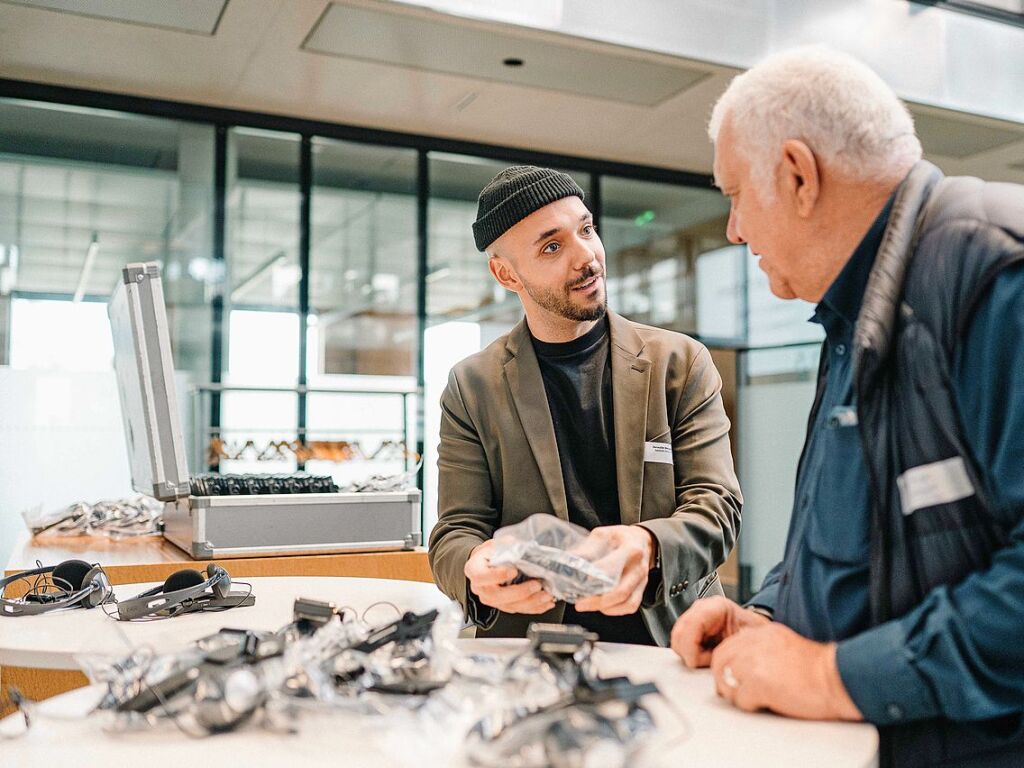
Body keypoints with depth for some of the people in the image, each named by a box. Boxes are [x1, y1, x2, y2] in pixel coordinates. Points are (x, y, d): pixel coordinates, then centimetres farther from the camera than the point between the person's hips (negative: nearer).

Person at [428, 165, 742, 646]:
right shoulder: (473, 388, 7)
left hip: (669, 642, -1)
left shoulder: (681, 363, 7)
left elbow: (715, 504, 1)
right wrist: (478, 570, -20)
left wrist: (649, 548, -22)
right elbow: (455, 533, 5)